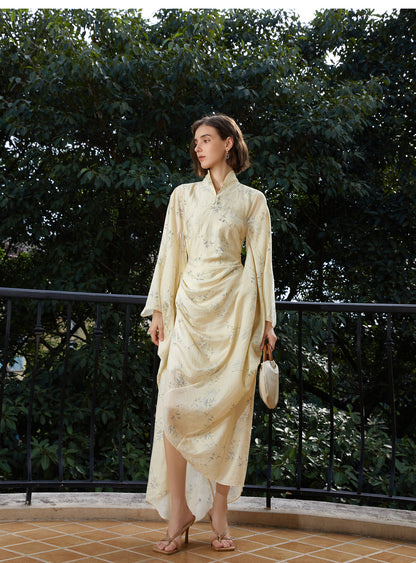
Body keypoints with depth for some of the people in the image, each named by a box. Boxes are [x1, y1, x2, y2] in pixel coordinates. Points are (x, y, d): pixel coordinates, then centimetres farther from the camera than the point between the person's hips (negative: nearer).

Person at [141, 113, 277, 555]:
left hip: (234, 308, -1)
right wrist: (159, 309, 3)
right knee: (174, 403, -10)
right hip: (190, 304, 2)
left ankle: (219, 513, 6)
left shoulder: (252, 200, 10)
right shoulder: (183, 196, 15)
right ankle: (179, 511, -1)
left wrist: (266, 319, 1)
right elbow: (169, 253, 11)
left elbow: (260, 259, 7)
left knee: (228, 407, -4)